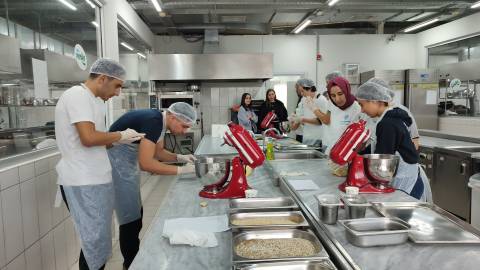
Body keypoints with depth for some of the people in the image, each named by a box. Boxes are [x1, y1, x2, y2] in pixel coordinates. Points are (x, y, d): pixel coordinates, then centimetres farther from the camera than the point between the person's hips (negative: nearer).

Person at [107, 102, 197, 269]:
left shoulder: (161, 122, 3)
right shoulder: (153, 122, -26)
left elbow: (158, 152, 13)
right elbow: (146, 164, -32)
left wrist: (179, 157, -4)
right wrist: (181, 170, -26)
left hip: (128, 163, 10)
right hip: (116, 164, -10)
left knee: (136, 215, 14)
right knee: (131, 219, -4)